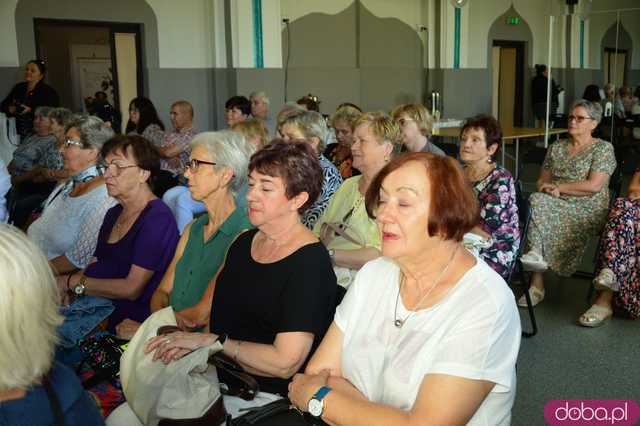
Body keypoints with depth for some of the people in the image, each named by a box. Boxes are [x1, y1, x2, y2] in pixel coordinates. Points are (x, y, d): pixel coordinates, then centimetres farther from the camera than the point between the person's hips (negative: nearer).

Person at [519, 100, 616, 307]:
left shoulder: (603, 148, 2)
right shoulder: (556, 148, 19)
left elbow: (593, 186, -11)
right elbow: (542, 181, 16)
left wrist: (556, 186, -8)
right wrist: (550, 190, -8)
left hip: (588, 211, -5)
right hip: (557, 206, 5)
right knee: (536, 200, -31)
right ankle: (535, 255, -32)